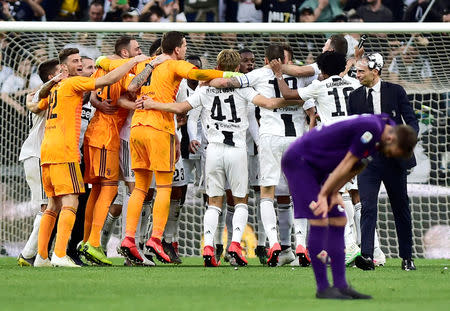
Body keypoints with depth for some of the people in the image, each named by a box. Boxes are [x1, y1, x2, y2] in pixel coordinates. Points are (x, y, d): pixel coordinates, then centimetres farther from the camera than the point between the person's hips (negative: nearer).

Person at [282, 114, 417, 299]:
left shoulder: (386, 128, 2)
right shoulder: (371, 129, -28)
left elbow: (357, 167, 7)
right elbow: (346, 164, -21)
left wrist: (334, 193, -2)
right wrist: (323, 195, -15)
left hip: (315, 167, 10)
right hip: (298, 160, -10)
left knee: (338, 222, 4)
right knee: (319, 222, -14)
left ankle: (340, 285, 5)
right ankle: (322, 288, -11)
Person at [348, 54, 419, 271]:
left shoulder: (395, 91, 1)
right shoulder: (355, 97, 8)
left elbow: (411, 120, 1)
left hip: (393, 157, -1)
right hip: (367, 160, 1)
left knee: (401, 208, 8)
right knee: (368, 206, -13)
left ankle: (407, 258, 18)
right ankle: (366, 256, -22)